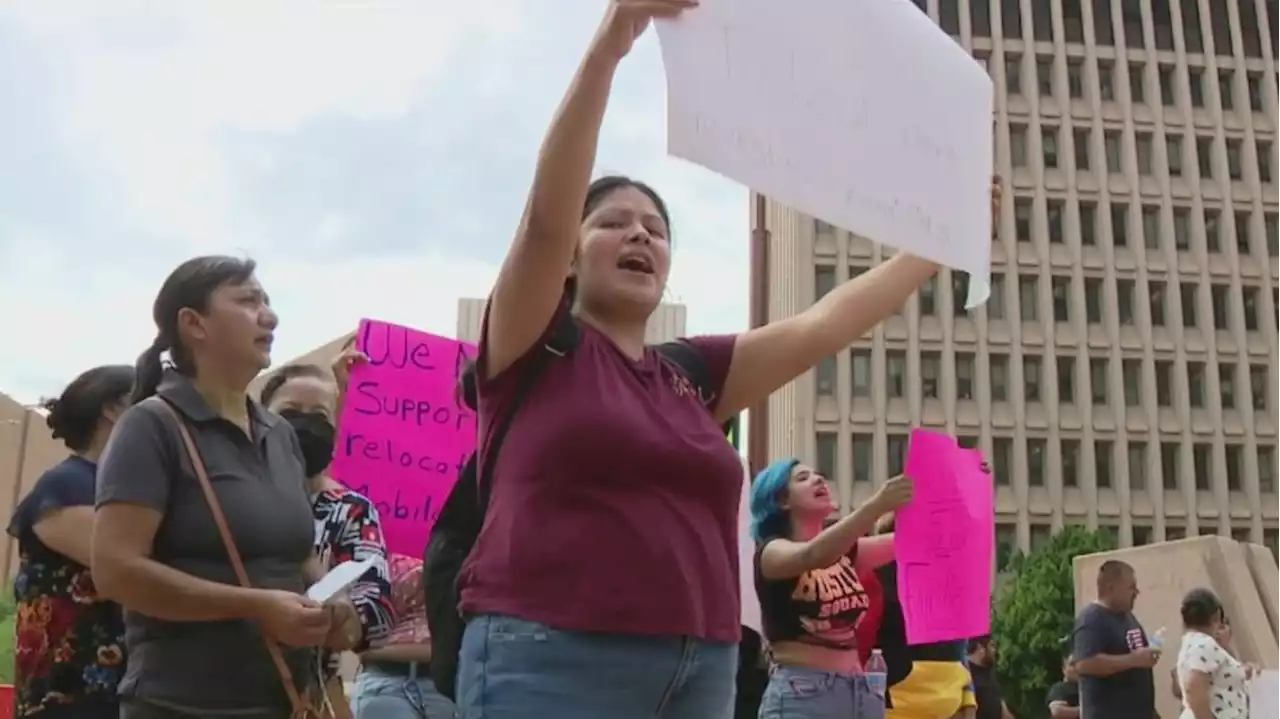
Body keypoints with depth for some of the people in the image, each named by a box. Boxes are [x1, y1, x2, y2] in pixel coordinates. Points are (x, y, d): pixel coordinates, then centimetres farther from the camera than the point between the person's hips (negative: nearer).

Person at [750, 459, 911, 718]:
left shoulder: (845, 551, 18)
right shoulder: (771, 551, -3)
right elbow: (814, 555, -24)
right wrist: (877, 505, -34)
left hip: (858, 691, 7)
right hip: (802, 693, -6)